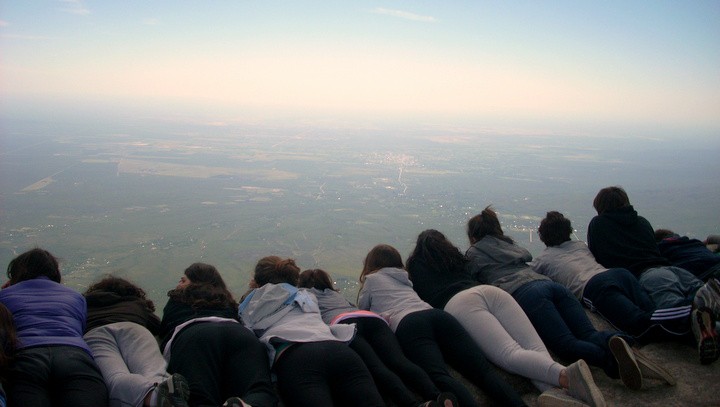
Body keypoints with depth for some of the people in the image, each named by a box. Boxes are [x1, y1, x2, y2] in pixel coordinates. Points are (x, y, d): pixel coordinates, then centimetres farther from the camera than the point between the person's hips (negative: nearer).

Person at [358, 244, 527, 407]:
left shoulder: (371, 279, 27)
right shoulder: (404, 278, 41)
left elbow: (362, 307, 41)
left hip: (407, 325, -5)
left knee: (439, 376, -31)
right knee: (483, 369, -16)